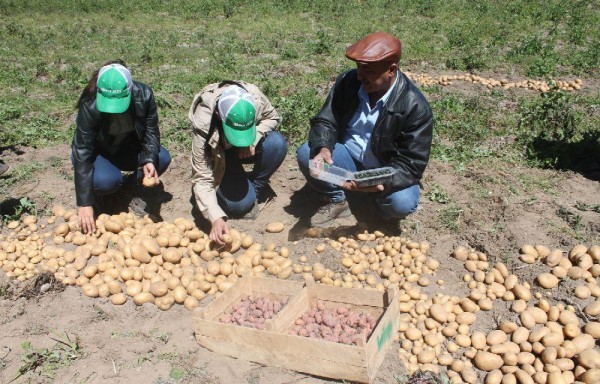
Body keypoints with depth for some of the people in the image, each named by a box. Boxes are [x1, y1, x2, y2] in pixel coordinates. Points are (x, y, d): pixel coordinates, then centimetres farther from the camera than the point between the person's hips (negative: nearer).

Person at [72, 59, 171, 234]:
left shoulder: (144, 95, -25)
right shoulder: (89, 106, -31)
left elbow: (151, 131, -15)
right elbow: (83, 153, -30)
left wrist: (149, 160, -37)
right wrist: (85, 203, -33)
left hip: (129, 148, 3)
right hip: (98, 151, -3)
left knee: (162, 158, -25)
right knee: (106, 180, -34)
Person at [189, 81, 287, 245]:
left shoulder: (255, 97, -31)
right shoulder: (203, 124, -36)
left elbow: (273, 118, -8)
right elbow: (201, 179, -32)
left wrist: (253, 139, -28)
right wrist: (216, 218, -45)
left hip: (247, 150, 4)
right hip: (219, 155, -3)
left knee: (277, 143, -29)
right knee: (241, 203, -28)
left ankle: (255, 187, -5)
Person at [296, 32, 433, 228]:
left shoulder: (415, 107, -21)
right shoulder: (347, 81, -11)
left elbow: (412, 163, -20)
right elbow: (325, 120, -6)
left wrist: (384, 181, -40)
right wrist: (323, 148, -30)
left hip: (387, 171, -3)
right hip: (347, 157, 3)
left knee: (402, 202, -33)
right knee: (306, 153, -23)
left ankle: (380, 200, 6)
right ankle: (336, 201, 1)